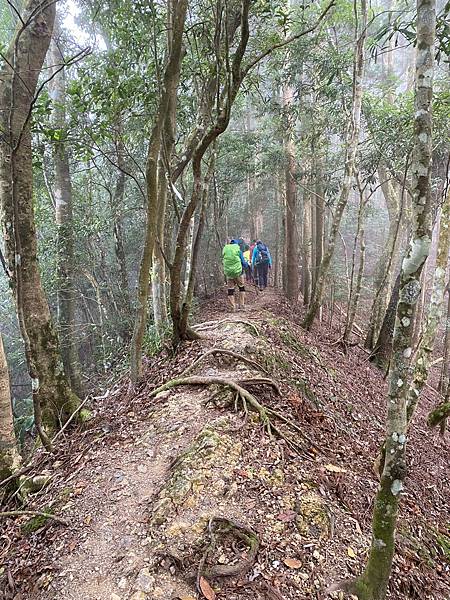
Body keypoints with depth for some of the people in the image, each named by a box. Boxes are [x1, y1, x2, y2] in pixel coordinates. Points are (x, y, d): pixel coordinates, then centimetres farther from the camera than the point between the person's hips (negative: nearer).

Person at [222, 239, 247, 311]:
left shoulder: (224, 249, 7)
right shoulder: (238, 250, -2)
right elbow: (243, 262, 0)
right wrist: (244, 265, 21)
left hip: (228, 272, 2)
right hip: (238, 272, -2)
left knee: (230, 290, 8)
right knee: (241, 287, 16)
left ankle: (233, 307, 5)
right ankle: (241, 304, 15)